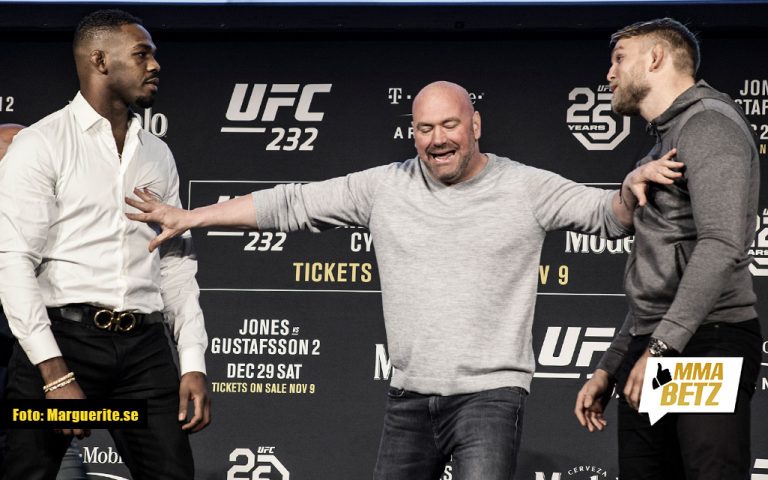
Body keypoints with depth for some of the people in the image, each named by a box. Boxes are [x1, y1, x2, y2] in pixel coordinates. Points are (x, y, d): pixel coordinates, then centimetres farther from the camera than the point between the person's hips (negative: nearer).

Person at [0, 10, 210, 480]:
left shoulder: (158, 155, 16)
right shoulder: (40, 146, -2)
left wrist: (194, 365, 6)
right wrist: (55, 374, -18)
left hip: (144, 349, 5)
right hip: (61, 338, -5)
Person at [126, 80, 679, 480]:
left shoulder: (527, 188, 0)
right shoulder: (385, 187, 6)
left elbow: (607, 216, 1)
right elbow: (291, 204, 7)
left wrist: (632, 188, -23)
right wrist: (191, 217, 5)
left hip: (489, 392, -4)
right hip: (411, 396, 4)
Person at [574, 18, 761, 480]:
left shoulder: (708, 121, -4)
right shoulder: (665, 141, 28)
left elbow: (722, 246, -19)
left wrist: (663, 347, -23)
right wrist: (609, 369, 25)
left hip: (708, 342, -9)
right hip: (651, 354, 9)